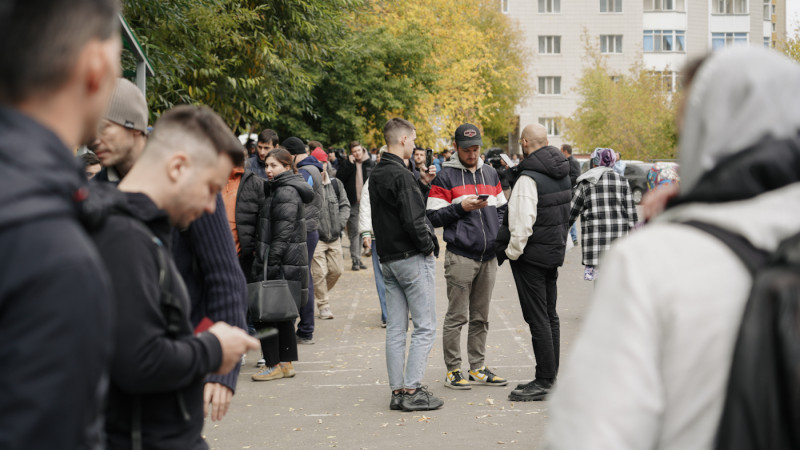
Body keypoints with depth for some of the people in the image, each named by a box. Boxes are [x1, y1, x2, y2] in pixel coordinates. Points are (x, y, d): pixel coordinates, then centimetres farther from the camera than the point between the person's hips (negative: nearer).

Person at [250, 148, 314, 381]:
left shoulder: (285, 192, -14)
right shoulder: (289, 189, 18)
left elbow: (282, 233, -19)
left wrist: (271, 264, -20)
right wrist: (266, 264, 20)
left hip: (282, 265, -10)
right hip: (288, 263, 10)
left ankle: (274, 365, 0)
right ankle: (286, 363, 19)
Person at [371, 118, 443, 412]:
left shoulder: (376, 176, 12)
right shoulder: (401, 175, -16)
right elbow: (413, 220, -22)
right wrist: (427, 246, -9)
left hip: (388, 259, 9)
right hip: (412, 258, -9)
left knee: (395, 329, 9)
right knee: (425, 327, -3)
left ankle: (397, 391, 12)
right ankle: (412, 391, -6)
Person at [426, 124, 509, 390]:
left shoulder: (490, 173, 15)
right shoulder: (445, 177, -4)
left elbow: (501, 209, 22)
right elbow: (433, 217, -7)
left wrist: (500, 234, 5)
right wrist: (462, 207, -16)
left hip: (488, 258, 6)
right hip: (460, 257, -6)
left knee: (481, 318, 12)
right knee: (457, 317, -2)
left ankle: (478, 368, 20)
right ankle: (453, 371, 6)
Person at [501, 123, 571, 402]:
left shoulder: (529, 178, -20)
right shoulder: (562, 172, 8)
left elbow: (523, 222, -24)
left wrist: (513, 251, -11)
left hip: (533, 254, -9)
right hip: (555, 251, 9)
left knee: (537, 319, -5)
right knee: (550, 316, 14)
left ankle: (543, 382, -2)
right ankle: (549, 377, 22)